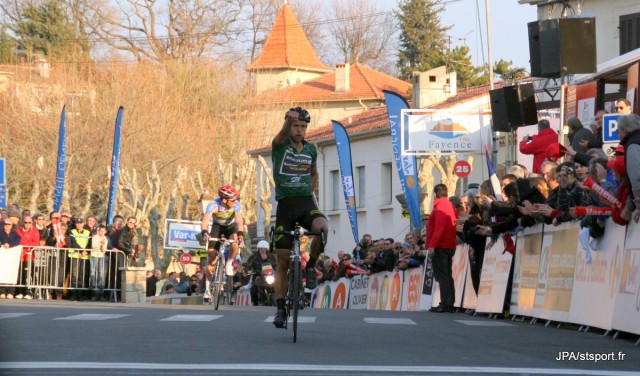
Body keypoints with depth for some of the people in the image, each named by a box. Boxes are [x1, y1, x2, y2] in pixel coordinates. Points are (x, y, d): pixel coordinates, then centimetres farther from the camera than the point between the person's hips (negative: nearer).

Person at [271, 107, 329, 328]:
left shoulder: (311, 149, 9)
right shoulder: (280, 145, -2)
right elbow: (283, 134, -26)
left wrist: (314, 193, 13)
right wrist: (289, 119, -48)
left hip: (306, 203, 2)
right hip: (285, 204, -2)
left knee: (322, 227, -34)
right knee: (282, 262, 0)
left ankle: (311, 266, -8)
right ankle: (280, 308, 11)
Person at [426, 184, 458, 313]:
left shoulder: (440, 207, -11)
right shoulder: (450, 206, 16)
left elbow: (439, 228, -18)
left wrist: (432, 245, -20)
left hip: (440, 246, -9)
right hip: (450, 246, 9)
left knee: (441, 275, -11)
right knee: (447, 275, 10)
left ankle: (445, 304, -16)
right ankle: (450, 303, 8)